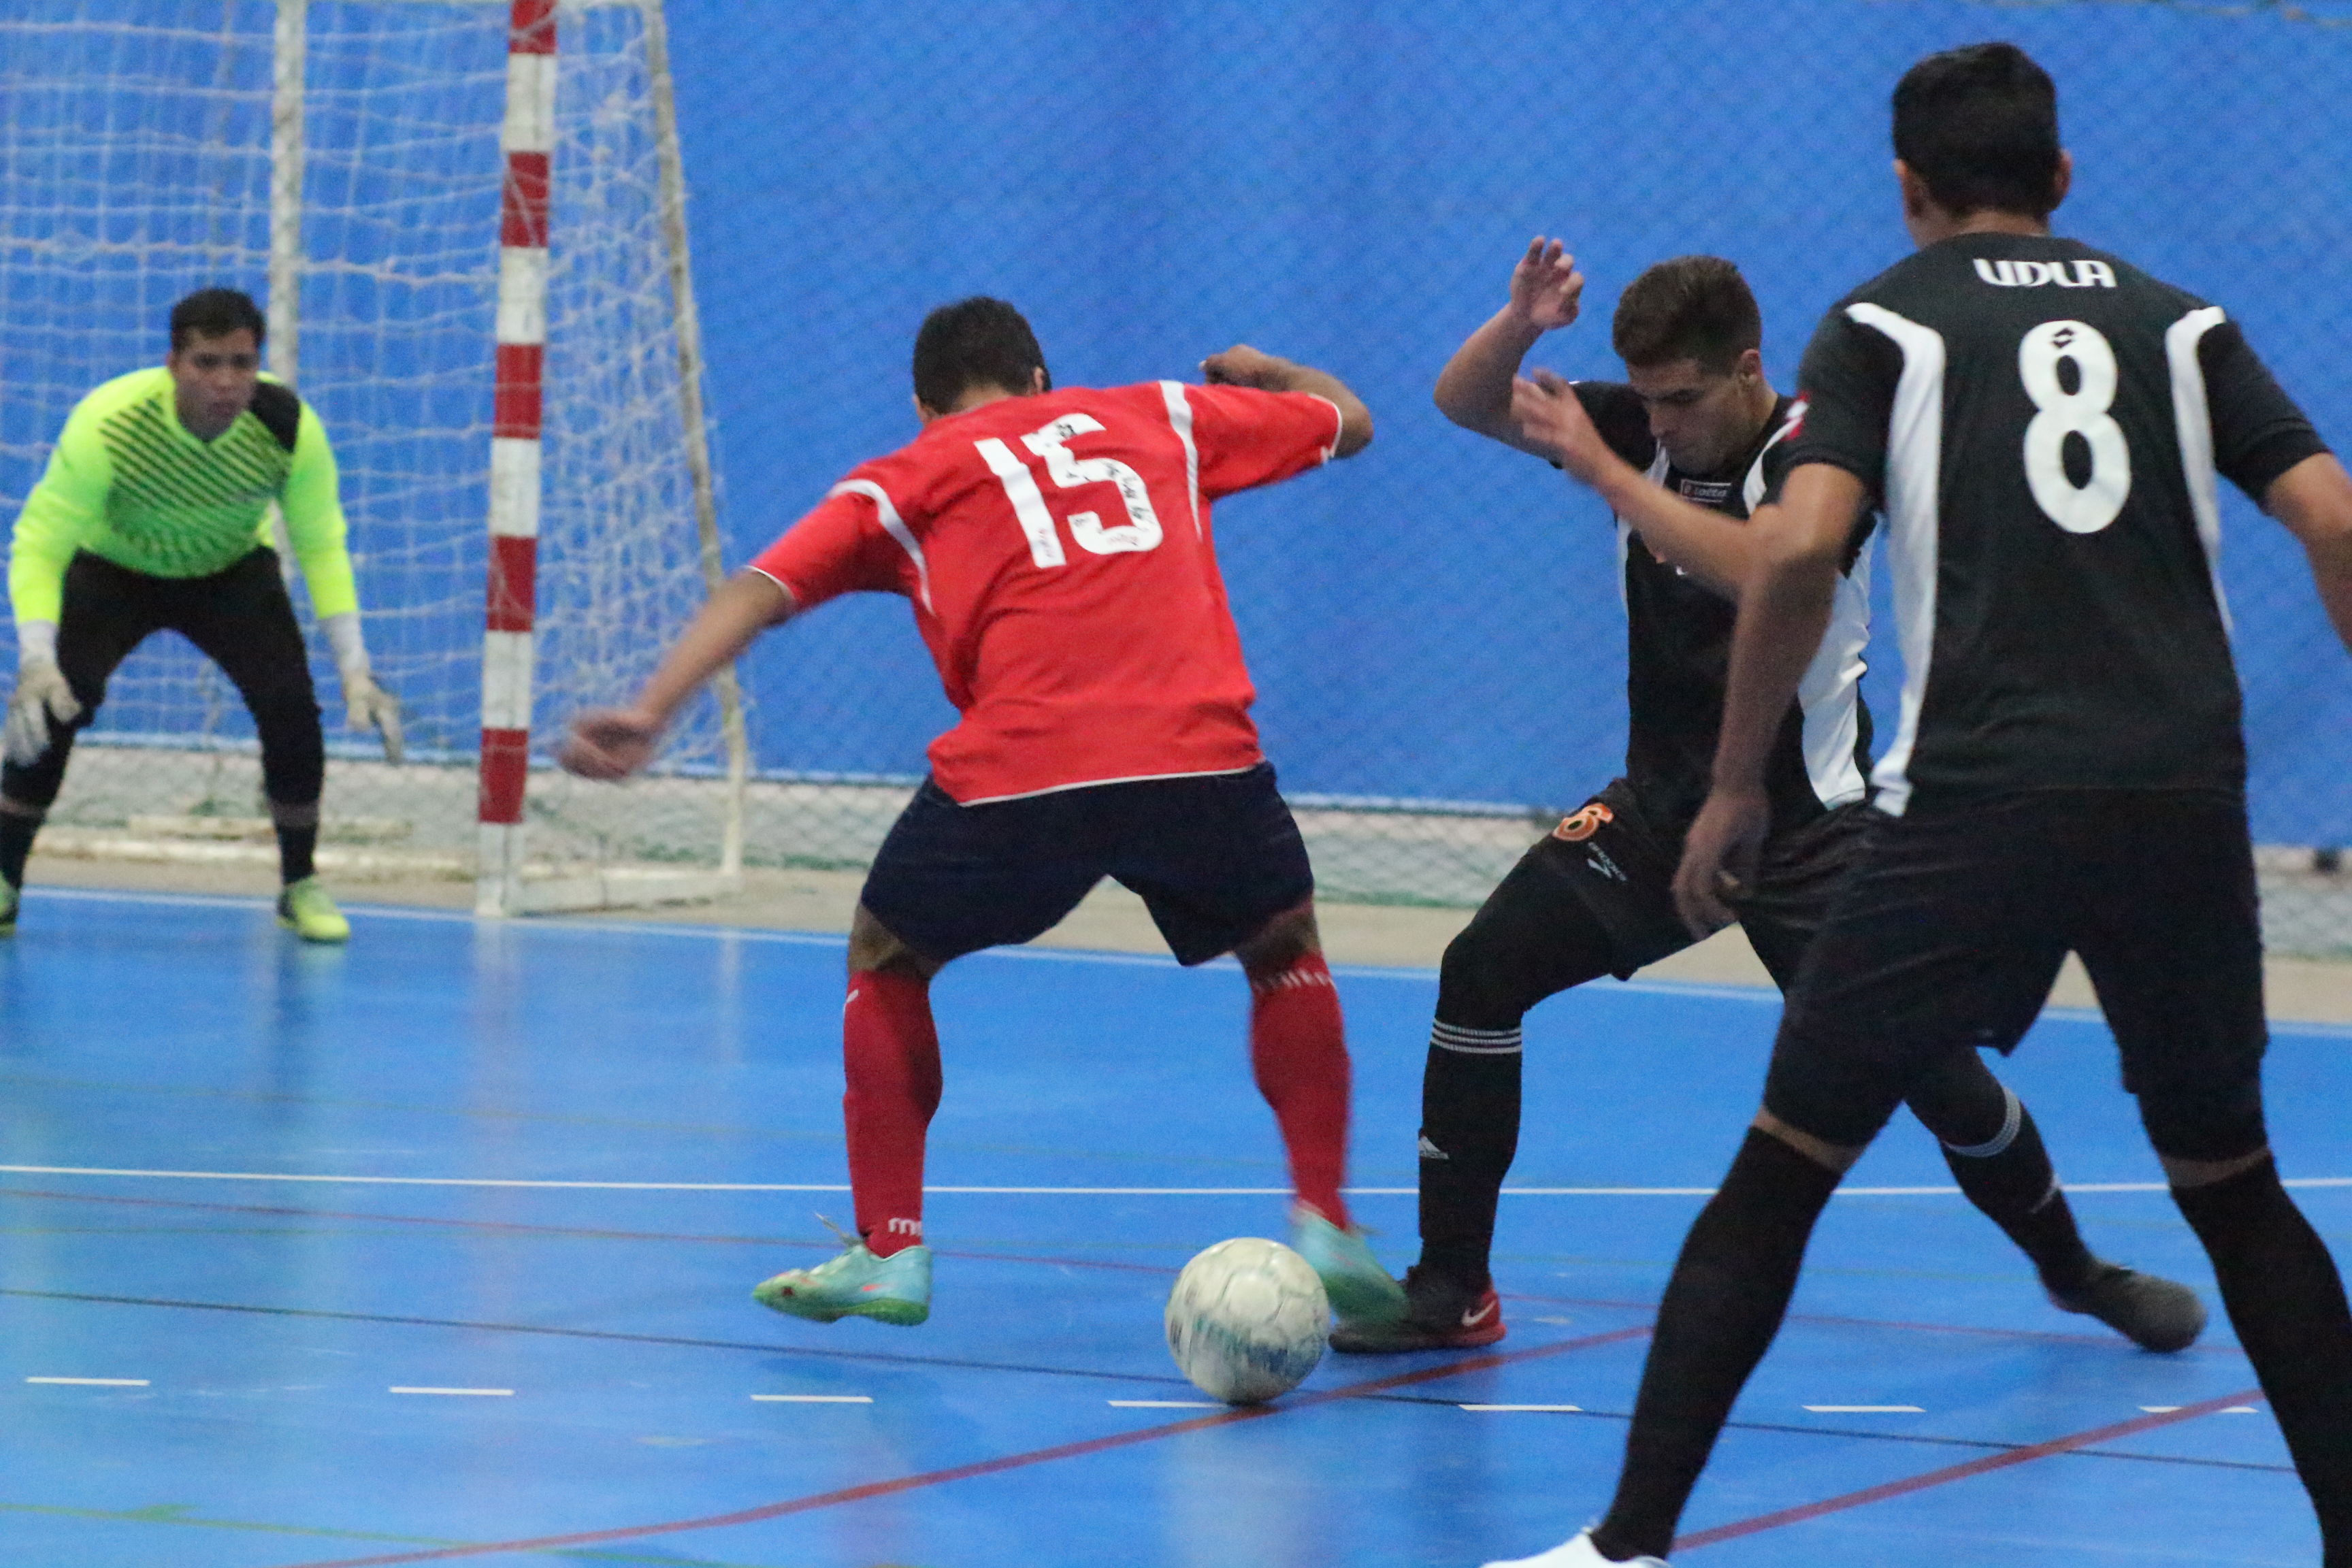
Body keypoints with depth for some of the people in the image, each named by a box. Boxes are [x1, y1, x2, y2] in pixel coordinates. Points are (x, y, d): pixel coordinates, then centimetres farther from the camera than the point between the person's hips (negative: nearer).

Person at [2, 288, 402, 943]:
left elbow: (321, 546, -13)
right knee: (54, 707, -23)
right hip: (111, 569, -2)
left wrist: (354, 671, -17)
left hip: (230, 571, 2)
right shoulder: (107, 424, -35)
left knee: (290, 705, -19)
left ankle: (302, 886, 2)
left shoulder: (291, 428, -28)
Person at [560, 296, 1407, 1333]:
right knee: (1286, 951, 28)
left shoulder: (904, 481, 21)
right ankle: (1323, 1229, 17)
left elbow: (762, 589, 7)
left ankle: (889, 1252, 18)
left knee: (886, 960, 24)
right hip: (1201, 755, 1)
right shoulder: (1161, 418, 26)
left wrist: (650, 713, -1)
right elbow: (1347, 420, 38)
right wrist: (1261, 371, 59)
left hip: (1017, 774, -1)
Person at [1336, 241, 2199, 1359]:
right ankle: (1451, 1291, -5)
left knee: (1926, 1067, -7)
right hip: (1662, 805, 5)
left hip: (1806, 822, -5)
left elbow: (1761, 570, -36)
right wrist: (1520, 324, -22)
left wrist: (1602, 469, -36)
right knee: (1483, 970, -12)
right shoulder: (1640, 427, -1)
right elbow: (1465, 404, -1)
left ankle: (2076, 1272, 20)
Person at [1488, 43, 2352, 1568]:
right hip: (2186, 800, 3)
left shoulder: (1886, 323, 7)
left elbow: (1798, 548, -7)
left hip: (1980, 805, -2)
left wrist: (1738, 784, 1)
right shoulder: (2178, 323, 15)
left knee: (1787, 1161, 6)